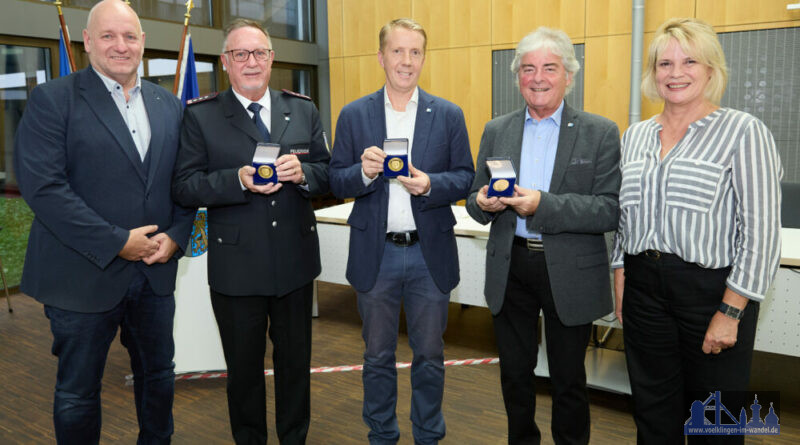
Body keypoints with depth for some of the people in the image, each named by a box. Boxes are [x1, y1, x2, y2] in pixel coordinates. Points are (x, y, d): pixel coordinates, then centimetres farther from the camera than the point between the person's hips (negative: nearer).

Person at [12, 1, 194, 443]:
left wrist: (175, 236, -8)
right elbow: (42, 186, -16)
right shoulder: (52, 99, -7)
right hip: (84, 275, -4)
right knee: (77, 391, 12)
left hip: (155, 271, 5)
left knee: (158, 375, 19)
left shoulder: (169, 105, 9)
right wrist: (117, 242, -18)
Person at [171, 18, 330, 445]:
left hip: (296, 261, 3)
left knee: (295, 361, 18)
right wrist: (239, 181, -24)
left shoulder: (303, 110, 5)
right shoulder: (200, 116, -3)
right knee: (243, 366, 15)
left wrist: (302, 172, -17)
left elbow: (327, 173, 5)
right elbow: (184, 187, -8)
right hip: (236, 267, -2)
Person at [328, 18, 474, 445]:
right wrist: (364, 172, -20)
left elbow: (465, 178, 0)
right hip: (375, 254, 0)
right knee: (378, 356, 14)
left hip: (430, 253, 0)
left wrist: (430, 184, -20)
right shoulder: (353, 115, 3)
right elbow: (337, 182, 0)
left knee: (429, 355, 13)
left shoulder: (448, 115, 2)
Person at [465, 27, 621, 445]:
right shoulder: (496, 131, 6)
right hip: (509, 270, 3)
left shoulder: (600, 133, -4)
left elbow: (610, 210, -13)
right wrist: (484, 203, -16)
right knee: (514, 374, 17)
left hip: (570, 274, -3)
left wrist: (543, 205, -26)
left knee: (568, 379, 13)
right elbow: (475, 202, 8)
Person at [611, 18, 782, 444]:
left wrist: (731, 312, -14)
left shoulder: (743, 131, -7)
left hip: (712, 289, -4)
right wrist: (621, 282, 9)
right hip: (644, 287, 4)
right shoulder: (635, 135, 9)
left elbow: (761, 231, -11)